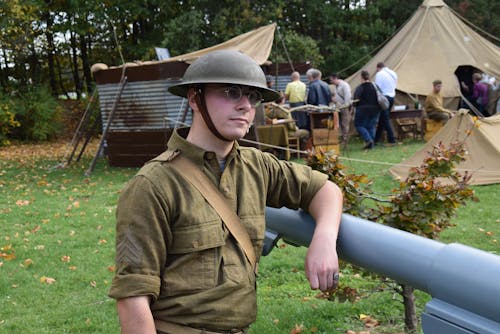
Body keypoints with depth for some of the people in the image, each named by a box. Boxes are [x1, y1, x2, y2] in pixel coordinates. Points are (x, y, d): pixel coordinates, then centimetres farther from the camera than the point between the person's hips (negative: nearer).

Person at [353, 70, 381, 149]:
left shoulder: (360, 88, -12)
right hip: (375, 109, 6)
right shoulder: (375, 86, 6)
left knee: (359, 125, 6)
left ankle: (368, 140, -11)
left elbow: (356, 99, -19)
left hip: (363, 109, -6)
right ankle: (371, 144, 11)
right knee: (371, 127, 13)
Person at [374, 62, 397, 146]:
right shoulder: (393, 73, 14)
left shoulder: (379, 74, -11)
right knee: (382, 119, 14)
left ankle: (392, 140, -9)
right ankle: (376, 139, 20)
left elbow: (377, 88, -15)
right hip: (392, 97, 8)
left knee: (385, 119, -5)